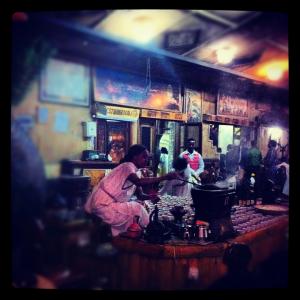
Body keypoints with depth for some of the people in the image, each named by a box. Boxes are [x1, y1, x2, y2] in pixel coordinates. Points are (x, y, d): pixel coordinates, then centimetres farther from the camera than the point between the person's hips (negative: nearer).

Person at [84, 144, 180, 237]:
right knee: (137, 209, -13)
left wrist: (150, 197, -13)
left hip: (111, 203, 9)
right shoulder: (128, 166, -15)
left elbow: (140, 195, 9)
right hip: (103, 205, -9)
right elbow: (139, 182, -35)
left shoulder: (135, 171, 13)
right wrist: (165, 177, -36)